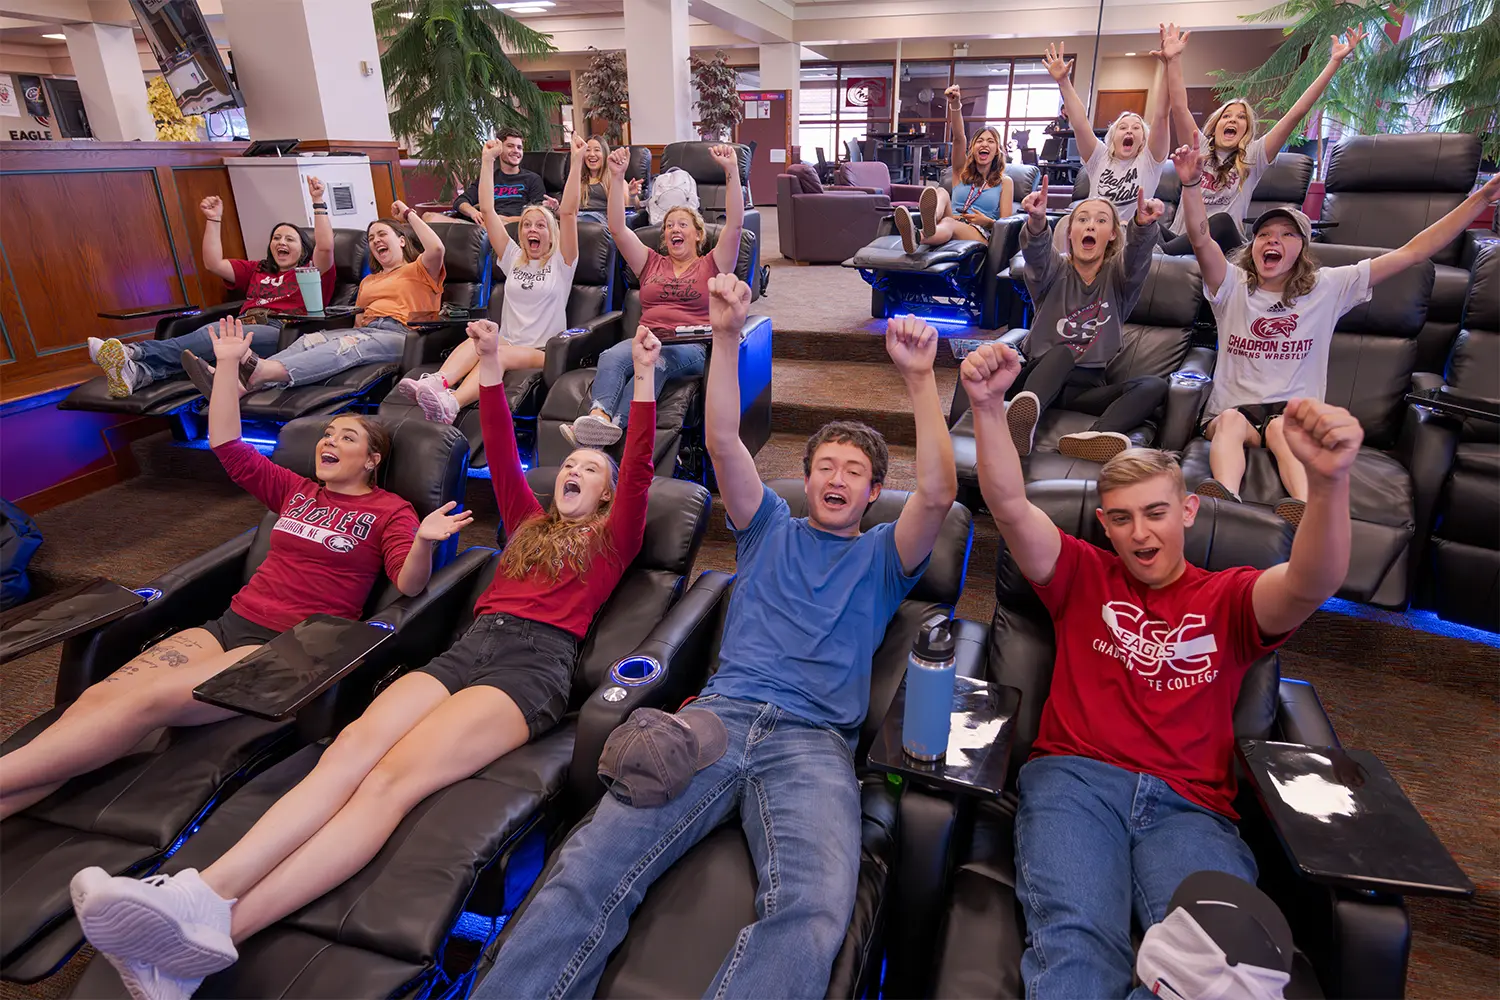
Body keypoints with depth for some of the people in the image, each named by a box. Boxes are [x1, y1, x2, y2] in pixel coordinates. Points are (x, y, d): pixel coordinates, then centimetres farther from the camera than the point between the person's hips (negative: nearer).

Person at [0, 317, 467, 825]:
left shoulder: (389, 511, 1)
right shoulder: (295, 491, 18)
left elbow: (409, 584, -12)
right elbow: (226, 444, 22)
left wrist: (423, 543, -34)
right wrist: (227, 364, 18)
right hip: (232, 622, 6)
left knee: (147, 700, -26)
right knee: (102, 694, -19)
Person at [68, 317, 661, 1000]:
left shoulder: (610, 540, 19)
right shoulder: (530, 523, 31)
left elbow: (638, 472, 4)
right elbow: (502, 453, 26)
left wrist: (644, 378, -2)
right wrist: (489, 364, 22)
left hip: (538, 662, -5)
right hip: (470, 646, 5)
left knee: (393, 776, -29)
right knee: (351, 747, -25)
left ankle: (222, 927, -43)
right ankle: (201, 894, -42)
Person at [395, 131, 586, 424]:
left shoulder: (560, 263, 10)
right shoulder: (513, 259, 21)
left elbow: (568, 212, -2)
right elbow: (488, 211, 16)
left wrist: (576, 162, -8)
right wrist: (487, 160, 14)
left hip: (544, 353, -4)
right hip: (508, 342, 4)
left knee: (500, 354, -36)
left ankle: (451, 403, -62)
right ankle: (435, 384, -59)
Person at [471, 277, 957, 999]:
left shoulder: (881, 555, 23)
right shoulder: (771, 529, 24)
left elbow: (938, 492, 3)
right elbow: (723, 443, 9)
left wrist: (920, 378, -6)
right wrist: (727, 336, -4)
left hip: (814, 742, 0)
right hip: (717, 714, 1)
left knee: (815, 909, -33)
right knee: (590, 872, -24)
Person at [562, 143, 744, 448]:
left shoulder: (712, 265, 21)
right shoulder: (652, 263, 30)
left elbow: (735, 223, 8)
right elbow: (617, 229, 20)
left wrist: (732, 171, 0)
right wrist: (617, 177, 12)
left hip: (691, 347, -3)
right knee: (612, 356, -33)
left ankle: (615, 425, -57)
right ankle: (599, 416, -58)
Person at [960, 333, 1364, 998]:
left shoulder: (1228, 599, 17)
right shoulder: (1085, 577, 18)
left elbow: (1311, 585, -6)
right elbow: (1009, 506, 3)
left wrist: (1329, 480, -27)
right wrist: (989, 406, -14)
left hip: (1190, 805, 1)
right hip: (1075, 778, 0)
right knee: (1074, 940, -29)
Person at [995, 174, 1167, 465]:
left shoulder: (1117, 275, 10)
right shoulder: (1055, 270, 7)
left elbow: (1137, 255, -15)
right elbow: (1036, 254, -18)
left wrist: (1144, 225, -39)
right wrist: (1037, 221, -42)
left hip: (1087, 387, 2)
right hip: (1042, 373, -1)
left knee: (1155, 386, -24)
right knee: (1062, 353, -32)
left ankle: (1096, 437, -54)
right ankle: (1024, 415, -62)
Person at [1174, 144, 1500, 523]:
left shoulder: (1328, 288, 9)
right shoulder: (1233, 286, 5)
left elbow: (1412, 253, 8)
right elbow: (1201, 239, -12)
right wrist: (1192, 184, -27)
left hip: (1296, 412, 1)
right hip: (1233, 408, 0)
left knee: (1282, 429, -34)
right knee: (1231, 422, -35)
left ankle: (1308, 509, -57)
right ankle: (1224, 501, -60)